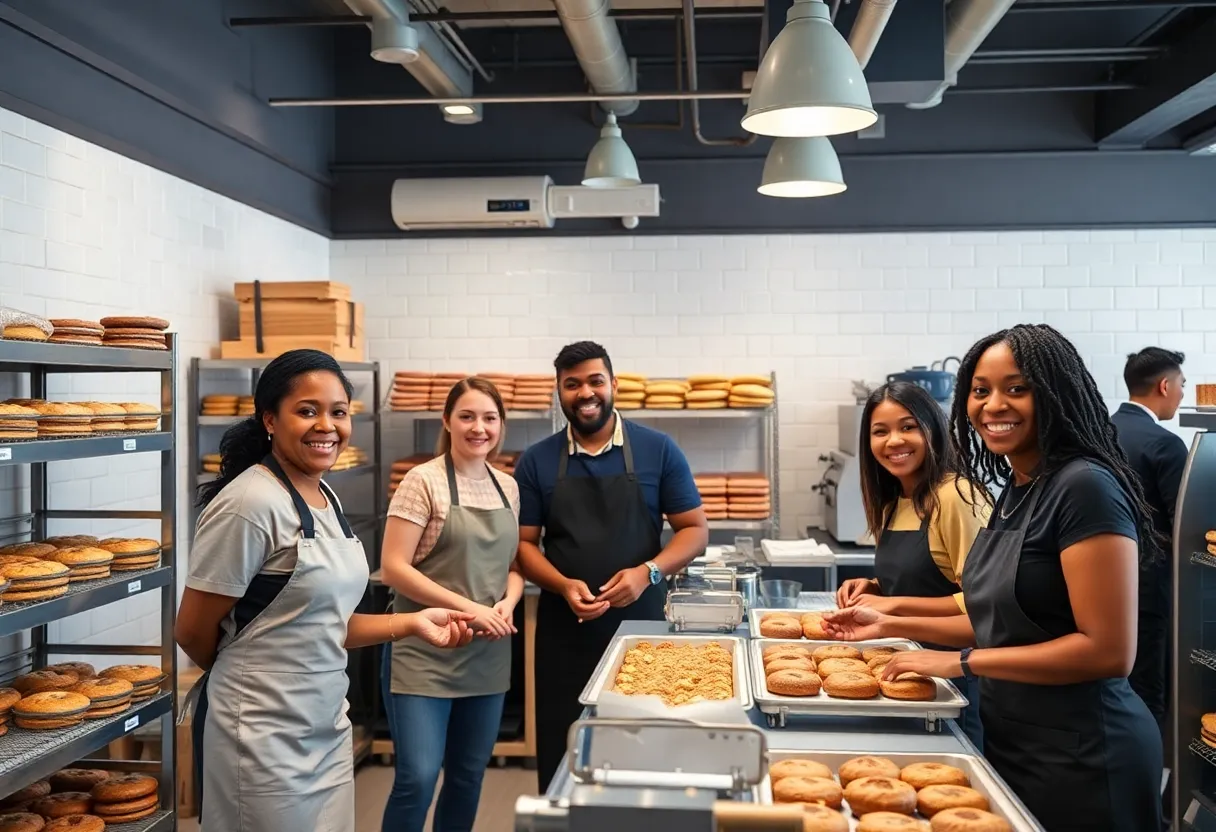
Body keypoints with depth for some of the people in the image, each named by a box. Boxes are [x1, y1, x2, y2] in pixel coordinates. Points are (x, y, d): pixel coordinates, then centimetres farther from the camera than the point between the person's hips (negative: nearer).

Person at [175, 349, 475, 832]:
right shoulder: (250, 504, -19)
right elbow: (192, 632, -13)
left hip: (329, 729, 8)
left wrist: (411, 623, 1)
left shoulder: (326, 500, 7)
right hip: (264, 737, -8)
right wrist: (250, 680, 4)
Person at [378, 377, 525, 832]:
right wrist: (468, 609, -19)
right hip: (424, 652, -6)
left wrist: (508, 603, -6)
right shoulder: (424, 481, -9)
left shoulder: (508, 487, 8)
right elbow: (393, 568, -14)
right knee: (418, 778, -8)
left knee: (468, 776, 14)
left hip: (488, 655, 6)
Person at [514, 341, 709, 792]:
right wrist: (564, 586, -14)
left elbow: (695, 529, 2)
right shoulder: (537, 461, 3)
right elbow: (523, 544, 5)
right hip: (564, 630, 1)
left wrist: (648, 571, -15)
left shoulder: (658, 450, 0)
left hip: (642, 623, -1)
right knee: (562, 753, 7)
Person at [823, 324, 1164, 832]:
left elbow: (1108, 651, -23)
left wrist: (962, 663, -20)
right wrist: (889, 626, 10)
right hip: (1012, 742, 8)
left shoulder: (1085, 487, -19)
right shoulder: (1015, 491, 7)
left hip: (1079, 755, -8)